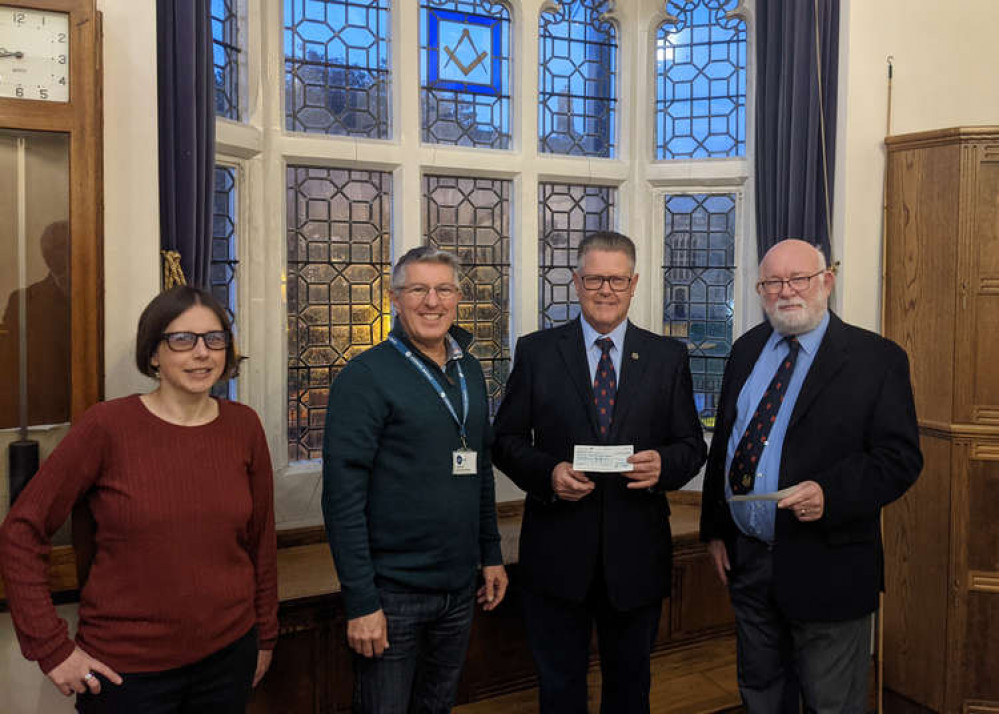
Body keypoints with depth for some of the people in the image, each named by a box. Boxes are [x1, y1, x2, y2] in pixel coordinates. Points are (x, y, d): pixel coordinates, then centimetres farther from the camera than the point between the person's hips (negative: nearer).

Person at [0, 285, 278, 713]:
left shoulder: (244, 427, -2)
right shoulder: (107, 426, -12)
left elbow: (261, 538, 6)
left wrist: (265, 636, 11)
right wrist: (51, 647, -9)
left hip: (228, 653, 3)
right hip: (127, 668, -3)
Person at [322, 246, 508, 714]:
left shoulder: (469, 370, 7)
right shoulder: (365, 376, -13)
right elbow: (343, 495, -17)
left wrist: (491, 553, 13)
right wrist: (360, 602, -19)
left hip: (460, 588, 6)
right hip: (392, 594, -6)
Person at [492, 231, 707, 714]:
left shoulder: (668, 356, 3)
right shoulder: (536, 352, -1)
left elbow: (692, 446, 4)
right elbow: (506, 440, 0)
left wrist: (663, 465, -18)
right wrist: (548, 473, -18)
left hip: (636, 555, 1)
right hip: (557, 553, -1)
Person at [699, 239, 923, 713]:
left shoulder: (876, 359, -8)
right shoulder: (747, 350, 8)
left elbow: (900, 457, -13)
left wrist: (830, 494, -28)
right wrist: (714, 528, 11)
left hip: (825, 570, -5)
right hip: (746, 560, 5)